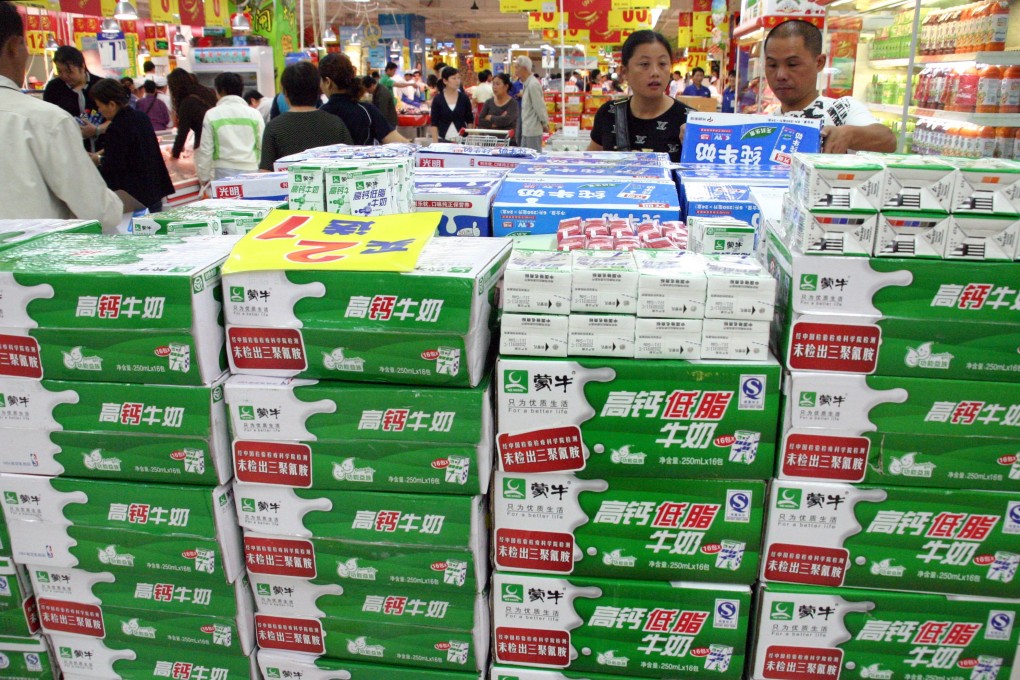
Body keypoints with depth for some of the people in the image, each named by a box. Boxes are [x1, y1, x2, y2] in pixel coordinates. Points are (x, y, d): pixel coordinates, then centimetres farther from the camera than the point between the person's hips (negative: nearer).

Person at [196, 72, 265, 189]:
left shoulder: (212, 115, 0)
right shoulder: (254, 114, 3)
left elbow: (205, 150, 2)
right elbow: (262, 147, 6)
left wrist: (204, 177, 12)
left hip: (224, 172, -1)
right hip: (251, 170, 1)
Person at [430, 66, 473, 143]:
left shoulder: (464, 98, 4)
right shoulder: (438, 99, 0)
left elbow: (470, 121, 8)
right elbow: (434, 124, 0)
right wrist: (435, 142, -7)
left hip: (461, 140, 1)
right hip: (443, 140, -1)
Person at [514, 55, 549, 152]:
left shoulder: (533, 84, -17)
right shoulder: (527, 83, 12)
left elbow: (540, 107, -16)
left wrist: (545, 124, -8)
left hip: (533, 131, -10)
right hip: (526, 130, 10)